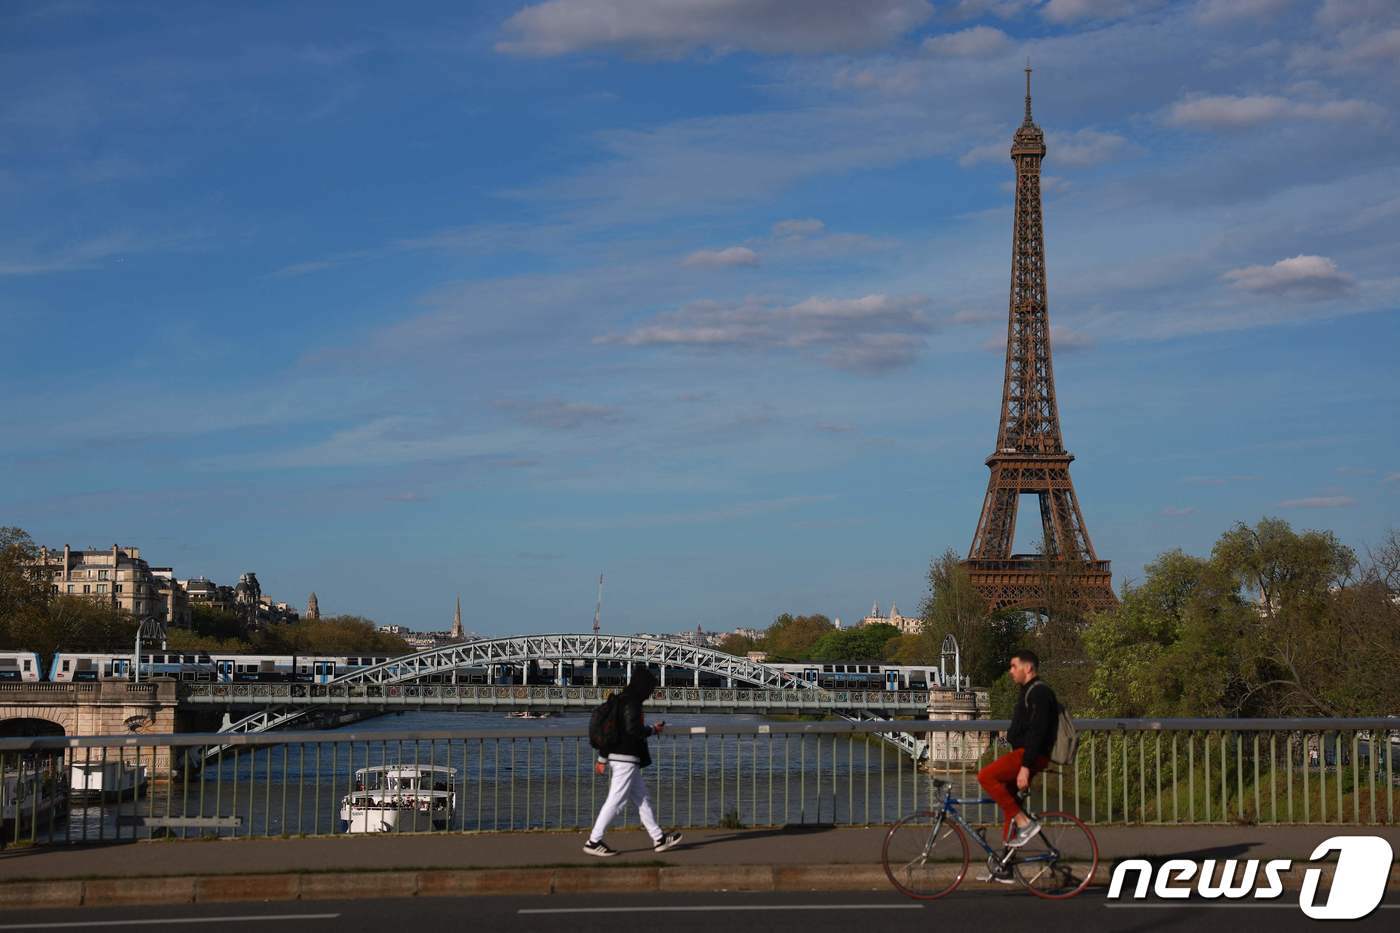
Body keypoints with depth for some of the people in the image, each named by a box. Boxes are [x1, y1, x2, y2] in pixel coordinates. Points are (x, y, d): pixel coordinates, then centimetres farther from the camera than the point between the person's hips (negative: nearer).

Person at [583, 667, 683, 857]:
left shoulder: (620, 701, 16)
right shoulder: (632, 703, -14)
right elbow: (633, 730, -24)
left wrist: (602, 759, 22)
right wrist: (653, 730, -6)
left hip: (616, 756, 11)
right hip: (626, 759, -11)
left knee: (642, 799, 13)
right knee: (615, 801, -7)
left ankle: (659, 839, 18)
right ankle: (594, 841, -4)